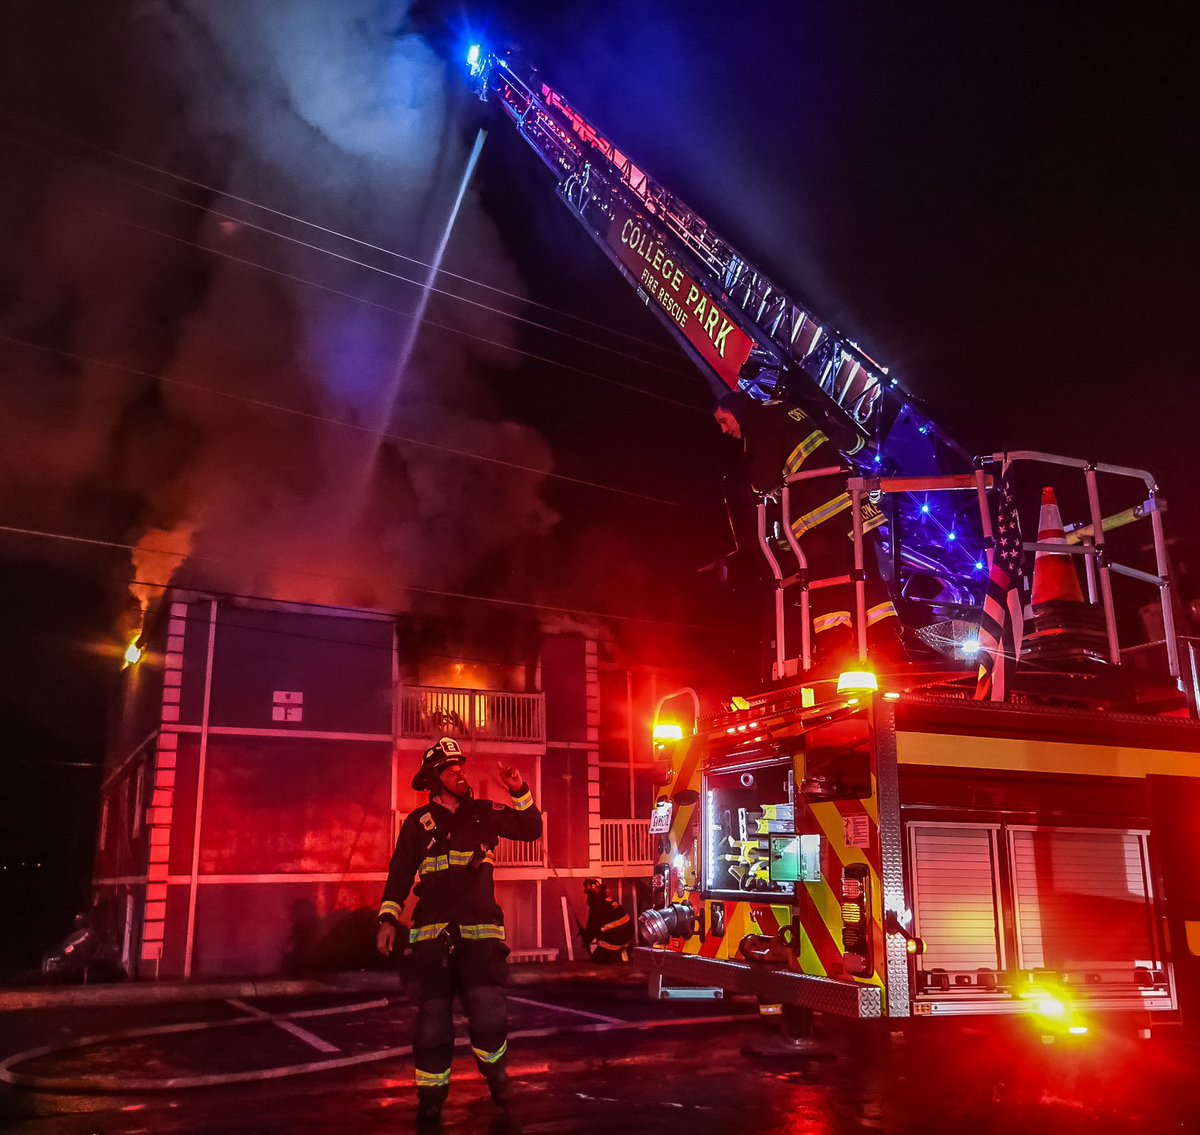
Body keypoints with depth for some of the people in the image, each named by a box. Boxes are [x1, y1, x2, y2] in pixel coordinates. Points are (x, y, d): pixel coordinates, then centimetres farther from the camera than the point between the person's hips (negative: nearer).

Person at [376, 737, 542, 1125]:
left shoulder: (484, 813, 8)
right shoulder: (418, 822, 5)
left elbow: (531, 829, 7)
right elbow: (400, 872, 5)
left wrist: (519, 793, -6)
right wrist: (388, 919, -2)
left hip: (480, 930, 0)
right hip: (432, 932, 0)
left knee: (489, 1013, -7)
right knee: (433, 1017, 3)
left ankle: (494, 1067, 23)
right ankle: (431, 1093, 20)